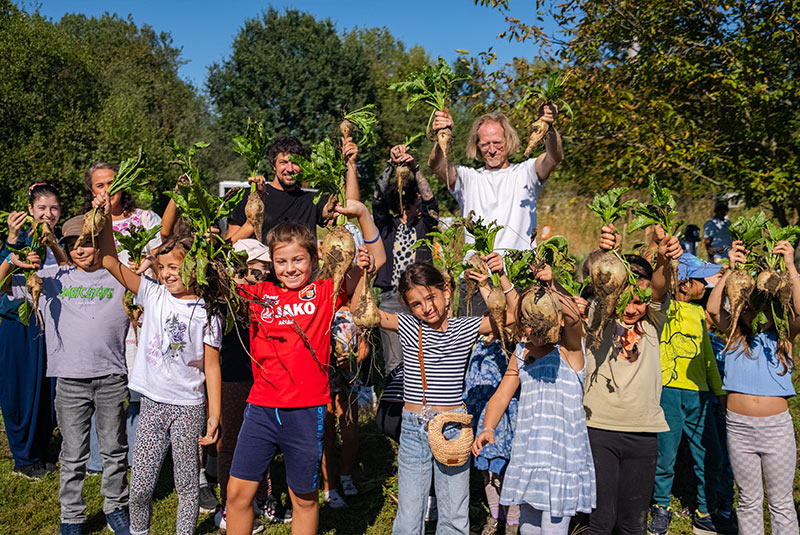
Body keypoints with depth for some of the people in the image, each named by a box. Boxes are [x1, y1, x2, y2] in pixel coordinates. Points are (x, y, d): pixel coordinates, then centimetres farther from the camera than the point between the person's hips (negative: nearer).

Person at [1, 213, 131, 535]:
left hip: (112, 378, 0)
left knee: (114, 450, 12)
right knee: (73, 456, 10)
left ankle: (116, 508, 30)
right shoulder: (54, 278, 6)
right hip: (70, 380, 0)